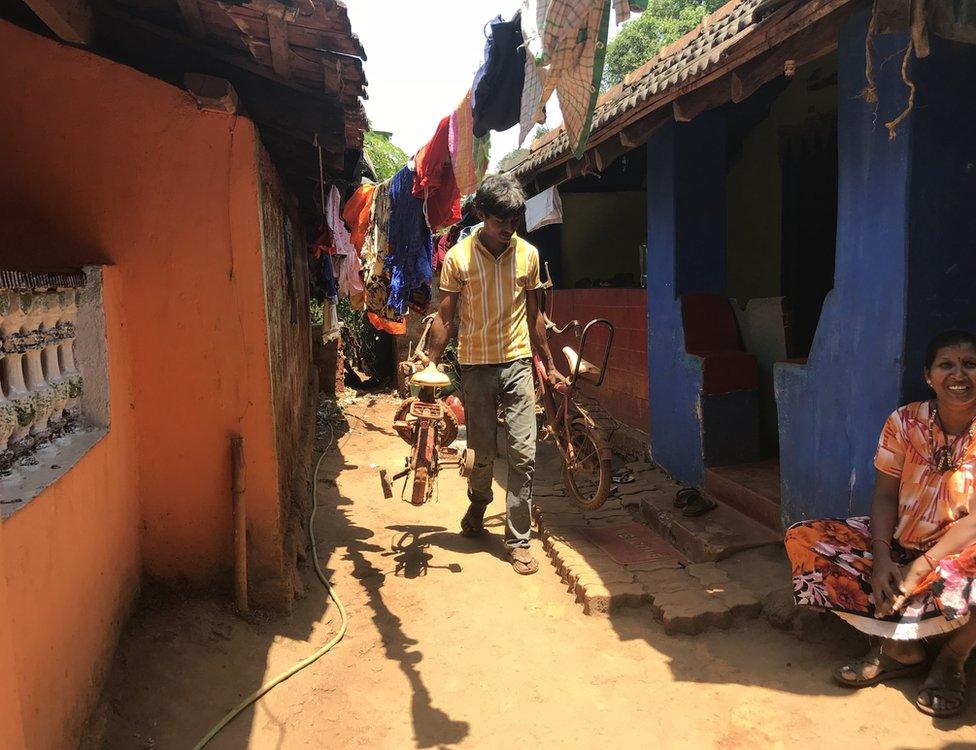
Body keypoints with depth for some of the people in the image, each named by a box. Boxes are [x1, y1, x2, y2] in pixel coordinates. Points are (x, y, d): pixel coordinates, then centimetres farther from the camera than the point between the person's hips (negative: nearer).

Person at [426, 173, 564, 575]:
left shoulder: (528, 254, 3)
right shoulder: (458, 256, -5)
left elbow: (533, 315, 11)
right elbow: (444, 316, 0)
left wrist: (549, 365, 15)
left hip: (518, 363, 2)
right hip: (476, 365, -1)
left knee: (523, 454, -3)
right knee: (482, 452, 8)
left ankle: (518, 541, 9)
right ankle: (478, 504, 41)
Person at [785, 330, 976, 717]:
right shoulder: (905, 422, -3)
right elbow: (885, 496, -3)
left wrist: (919, 568, -26)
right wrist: (882, 559, -19)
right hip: (898, 540, 4)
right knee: (802, 539, -14)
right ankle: (901, 649, -10)